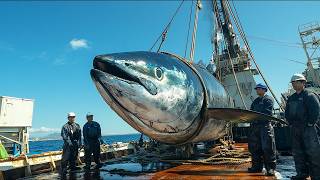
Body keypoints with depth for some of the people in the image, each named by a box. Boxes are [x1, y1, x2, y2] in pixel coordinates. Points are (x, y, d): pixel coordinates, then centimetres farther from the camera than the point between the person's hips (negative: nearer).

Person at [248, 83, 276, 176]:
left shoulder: (268, 99, 0)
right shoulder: (255, 101, 22)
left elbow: (267, 112, -12)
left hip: (265, 125, -7)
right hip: (255, 126, 7)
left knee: (267, 147, -5)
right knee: (254, 147, 9)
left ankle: (270, 168, 4)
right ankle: (257, 166, 20)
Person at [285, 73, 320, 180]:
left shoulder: (310, 95, -3)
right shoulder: (291, 98, 16)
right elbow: (287, 113, 18)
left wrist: (310, 123, -15)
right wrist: (291, 123, 8)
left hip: (309, 128, -7)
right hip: (295, 128, 7)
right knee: (297, 152, 10)